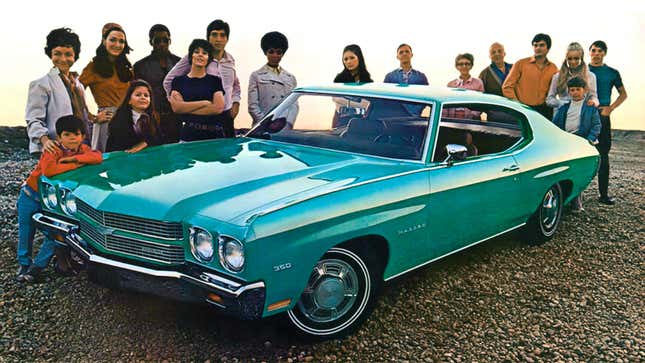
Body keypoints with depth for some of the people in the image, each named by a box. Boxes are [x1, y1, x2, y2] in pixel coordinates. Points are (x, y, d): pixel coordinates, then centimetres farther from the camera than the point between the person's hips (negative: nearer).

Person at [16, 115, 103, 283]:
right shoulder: (53, 149, -25)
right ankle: (24, 264, 28)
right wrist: (77, 165, -33)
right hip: (31, 195, -3)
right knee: (26, 233, 8)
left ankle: (36, 267, 10)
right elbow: (48, 170, -43)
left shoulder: (82, 149, -10)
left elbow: (98, 157, -29)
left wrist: (74, 158, -35)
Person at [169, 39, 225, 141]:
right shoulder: (178, 81, 10)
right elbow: (176, 107, -4)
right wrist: (205, 103, -7)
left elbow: (219, 107, -6)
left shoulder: (215, 80, 9)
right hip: (188, 136, 0)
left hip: (213, 134, 0)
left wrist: (186, 108, -5)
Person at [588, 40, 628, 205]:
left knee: (603, 155, 0)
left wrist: (610, 108, -1)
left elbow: (623, 94, 14)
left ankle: (604, 193, 3)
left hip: (602, 116, 0)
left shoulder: (612, 73, 9)